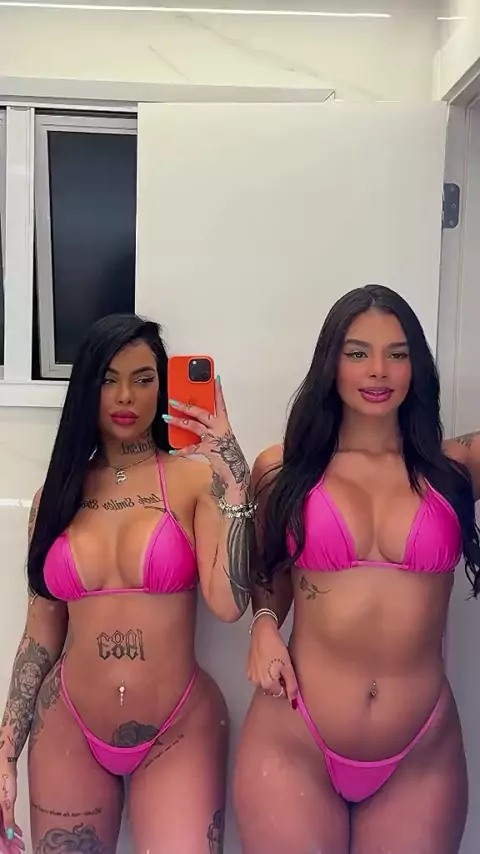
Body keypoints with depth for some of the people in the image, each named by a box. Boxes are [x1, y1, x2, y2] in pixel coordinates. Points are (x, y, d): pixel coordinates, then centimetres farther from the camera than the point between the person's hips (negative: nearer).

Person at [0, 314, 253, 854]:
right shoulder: (56, 493, 2)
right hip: (68, 730, 3)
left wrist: (235, 477, -23)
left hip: (179, 732, -2)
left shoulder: (195, 477, -7)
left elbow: (228, 603, -20)